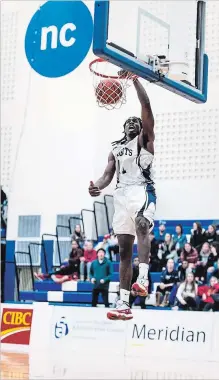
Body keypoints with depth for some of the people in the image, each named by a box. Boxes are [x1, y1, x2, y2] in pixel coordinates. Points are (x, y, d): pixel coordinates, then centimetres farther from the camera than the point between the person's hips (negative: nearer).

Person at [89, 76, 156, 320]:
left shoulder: (145, 140, 10)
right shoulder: (116, 149, 25)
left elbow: (146, 106, -1)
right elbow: (108, 175, 16)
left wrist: (134, 79, -5)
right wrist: (98, 186, -7)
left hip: (142, 190, -5)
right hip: (121, 194, 5)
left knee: (141, 225, -36)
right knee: (124, 249, 2)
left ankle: (143, 277, -47)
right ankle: (123, 303, 2)